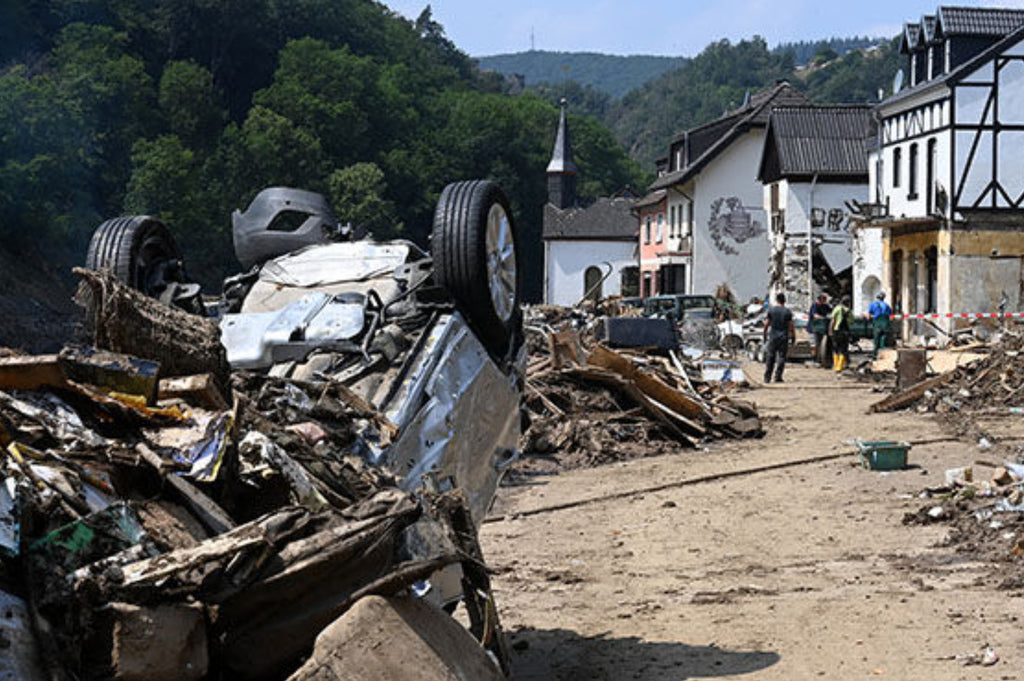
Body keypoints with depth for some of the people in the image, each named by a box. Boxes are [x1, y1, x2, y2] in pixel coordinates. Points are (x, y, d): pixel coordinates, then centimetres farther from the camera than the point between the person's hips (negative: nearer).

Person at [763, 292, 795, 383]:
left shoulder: (771, 310, -1)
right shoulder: (787, 311, -4)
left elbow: (766, 324, 1)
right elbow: (791, 325, -4)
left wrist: (765, 334, 11)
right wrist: (793, 335, 6)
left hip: (773, 336, 1)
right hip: (784, 337, -1)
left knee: (770, 357, 7)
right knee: (781, 357, 2)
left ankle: (767, 377, 7)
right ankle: (778, 377, -2)